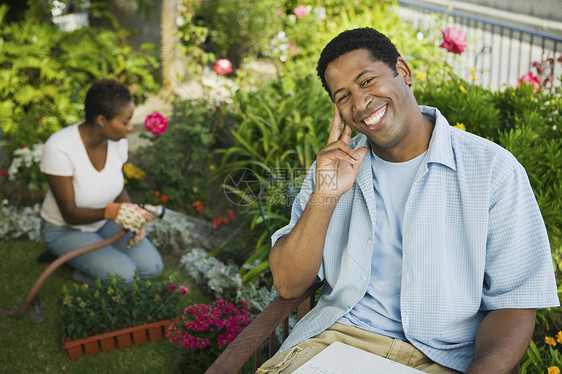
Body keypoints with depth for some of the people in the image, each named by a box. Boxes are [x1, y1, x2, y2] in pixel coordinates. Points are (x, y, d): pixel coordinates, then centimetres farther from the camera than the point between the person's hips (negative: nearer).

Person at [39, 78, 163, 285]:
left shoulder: (118, 141, -15)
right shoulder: (59, 148, -32)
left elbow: (119, 189, 1)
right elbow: (69, 214, -29)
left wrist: (134, 217, -19)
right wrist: (112, 211, -46)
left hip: (103, 222, 6)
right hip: (65, 230, -5)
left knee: (152, 266, -12)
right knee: (124, 275, -24)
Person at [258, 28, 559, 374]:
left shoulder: (493, 170, -4)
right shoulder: (333, 165, 7)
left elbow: (515, 301, -6)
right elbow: (288, 286, 2)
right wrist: (324, 198, -12)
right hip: (337, 336, 1)